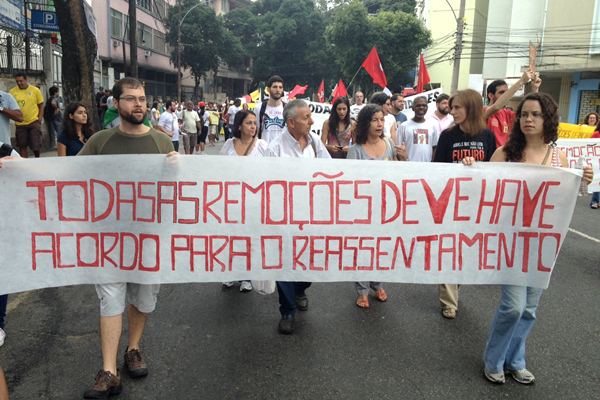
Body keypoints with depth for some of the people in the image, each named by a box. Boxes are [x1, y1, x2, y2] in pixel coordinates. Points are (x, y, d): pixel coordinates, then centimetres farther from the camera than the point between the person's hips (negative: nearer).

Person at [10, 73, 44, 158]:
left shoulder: (35, 90, -1)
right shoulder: (12, 92, 1)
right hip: (20, 124, 2)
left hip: (34, 122, -2)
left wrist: (40, 119, -4)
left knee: (36, 146, 0)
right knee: (22, 147, 8)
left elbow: (41, 105, 4)